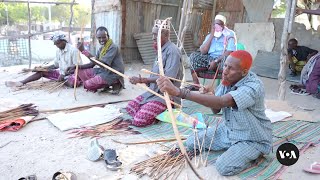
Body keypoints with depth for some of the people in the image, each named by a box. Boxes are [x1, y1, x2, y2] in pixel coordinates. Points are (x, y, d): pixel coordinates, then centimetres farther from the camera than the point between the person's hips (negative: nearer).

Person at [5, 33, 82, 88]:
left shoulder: (73, 50, -17)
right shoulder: (58, 51, 8)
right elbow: (56, 65, 18)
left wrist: (64, 74, -21)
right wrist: (45, 67, 0)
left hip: (70, 74, -7)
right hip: (61, 73, 7)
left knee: (73, 82, -41)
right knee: (42, 72, -3)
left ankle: (62, 81, -9)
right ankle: (21, 83, -6)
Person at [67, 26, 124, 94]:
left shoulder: (113, 47, -17)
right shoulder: (101, 49, 10)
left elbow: (102, 63, -28)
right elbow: (92, 64, 10)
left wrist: (84, 51, -27)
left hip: (113, 74, -9)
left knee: (88, 84, -22)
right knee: (80, 71, 4)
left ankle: (113, 85, -3)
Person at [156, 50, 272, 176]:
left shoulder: (253, 86, -31)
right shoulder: (228, 79, -8)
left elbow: (220, 102, -47)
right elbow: (216, 109, 0)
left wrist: (179, 92, -54)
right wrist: (208, 96, -25)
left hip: (252, 139, -7)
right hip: (228, 130, 7)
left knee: (223, 166, -26)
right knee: (191, 143, 3)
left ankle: (253, 154, 4)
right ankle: (232, 148, 20)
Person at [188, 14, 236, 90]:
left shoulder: (230, 34, -1)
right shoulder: (209, 36, 14)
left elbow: (230, 52, -14)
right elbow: (203, 51, -1)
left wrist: (216, 61, -23)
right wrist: (211, 35, -2)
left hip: (222, 60, -4)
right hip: (210, 59, 5)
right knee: (193, 56, -15)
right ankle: (196, 84, -16)